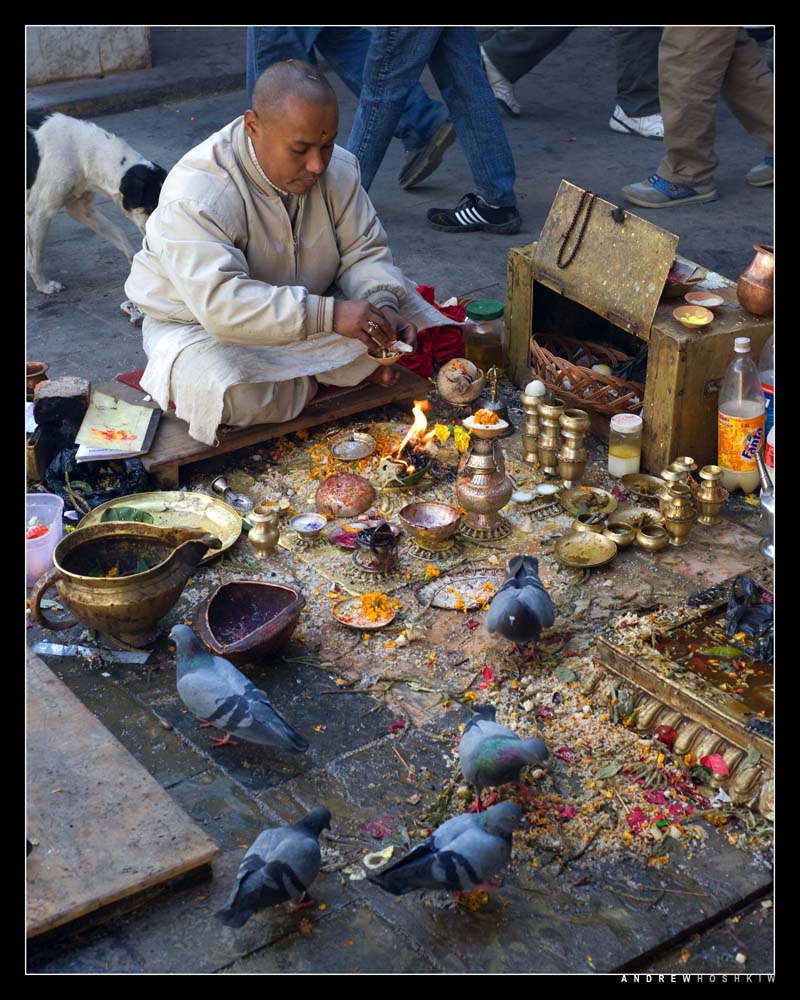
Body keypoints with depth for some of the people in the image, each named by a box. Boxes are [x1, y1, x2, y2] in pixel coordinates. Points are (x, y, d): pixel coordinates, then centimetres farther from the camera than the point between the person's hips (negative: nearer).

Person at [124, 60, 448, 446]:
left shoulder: (338, 168, -10)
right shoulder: (196, 193, -31)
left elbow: (363, 251, -3)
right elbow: (219, 303, -40)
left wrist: (383, 306, -26)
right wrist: (330, 315, -45)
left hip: (309, 310, 5)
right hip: (199, 324, -5)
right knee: (236, 397, -37)